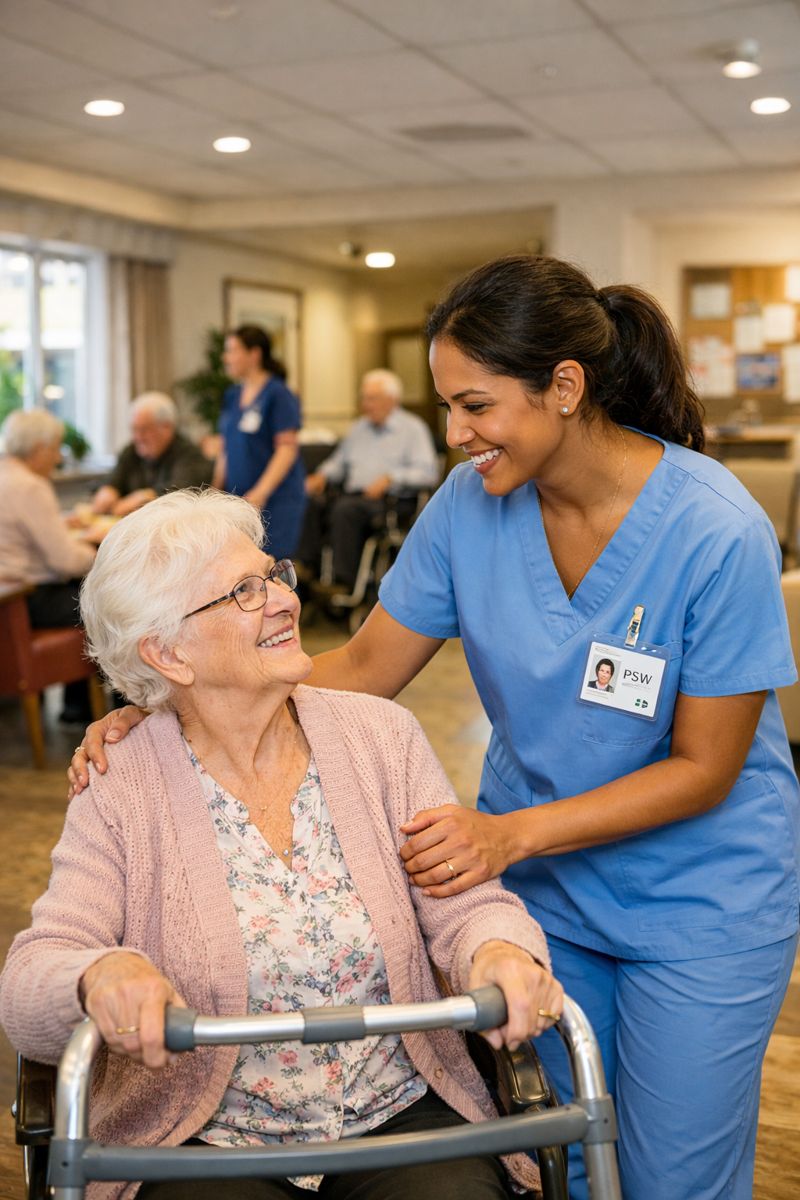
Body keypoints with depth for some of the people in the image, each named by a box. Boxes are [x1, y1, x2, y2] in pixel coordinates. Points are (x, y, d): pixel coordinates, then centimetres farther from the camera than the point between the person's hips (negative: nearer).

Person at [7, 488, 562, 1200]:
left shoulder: (381, 735, 1)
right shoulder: (119, 798, -6)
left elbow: (467, 904, -1)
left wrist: (500, 952, -25)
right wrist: (99, 974, -33)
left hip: (402, 1117, 2)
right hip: (207, 1142, -1)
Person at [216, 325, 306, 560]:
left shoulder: (278, 394, -7)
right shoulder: (232, 395, 14)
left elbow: (287, 448, -13)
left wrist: (260, 493, -21)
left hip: (275, 499, -6)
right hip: (237, 500, 6)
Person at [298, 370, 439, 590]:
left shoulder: (413, 428, 4)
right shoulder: (360, 428, 25)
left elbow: (428, 473, -8)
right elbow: (339, 460, 30)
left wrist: (390, 479, -19)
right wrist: (322, 476, 7)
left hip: (391, 501, -6)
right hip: (354, 496, 6)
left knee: (345, 508, -35)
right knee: (311, 504, -22)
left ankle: (345, 580, -35)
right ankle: (307, 570, -25)